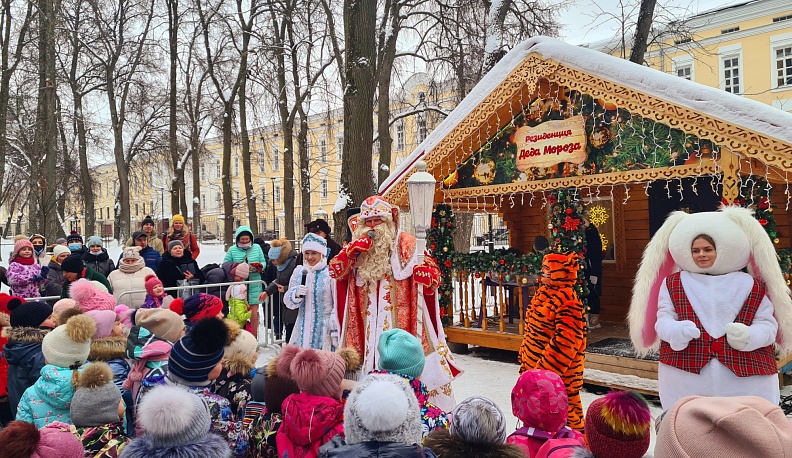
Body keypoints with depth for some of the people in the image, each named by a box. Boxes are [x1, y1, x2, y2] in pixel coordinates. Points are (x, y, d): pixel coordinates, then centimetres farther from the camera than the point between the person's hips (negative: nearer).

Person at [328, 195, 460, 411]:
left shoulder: (404, 243, 1)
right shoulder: (357, 246, 12)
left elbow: (433, 274, -1)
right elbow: (335, 270, 3)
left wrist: (423, 270, -25)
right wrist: (353, 249, -11)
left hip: (400, 320, -3)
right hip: (368, 321, 4)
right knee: (371, 354, 4)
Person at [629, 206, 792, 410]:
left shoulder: (751, 286, 7)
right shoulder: (673, 284, 9)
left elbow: (767, 324, 4)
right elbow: (664, 319, 5)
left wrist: (749, 336, -17)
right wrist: (677, 331, -18)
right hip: (686, 373, 0)